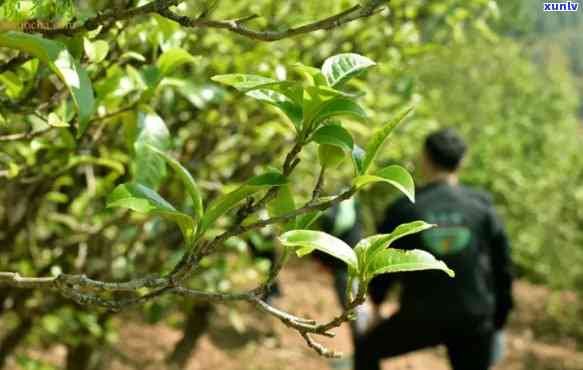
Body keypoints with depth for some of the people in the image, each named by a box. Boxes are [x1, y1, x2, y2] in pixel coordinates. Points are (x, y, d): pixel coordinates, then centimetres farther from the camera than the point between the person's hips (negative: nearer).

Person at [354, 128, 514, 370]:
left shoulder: (404, 209, -8)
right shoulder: (481, 206, -2)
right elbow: (501, 263, 3)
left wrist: (376, 299, 21)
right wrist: (498, 319, 15)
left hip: (420, 317, -2)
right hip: (474, 317, 2)